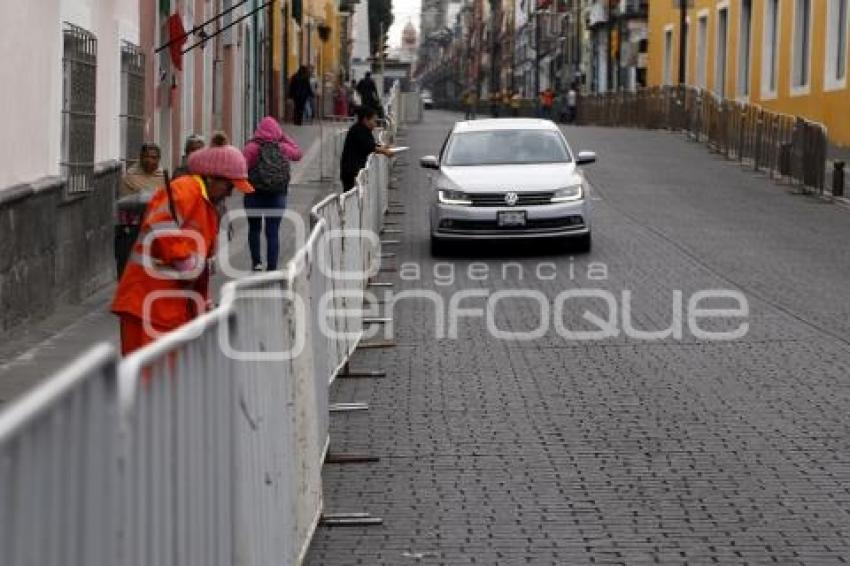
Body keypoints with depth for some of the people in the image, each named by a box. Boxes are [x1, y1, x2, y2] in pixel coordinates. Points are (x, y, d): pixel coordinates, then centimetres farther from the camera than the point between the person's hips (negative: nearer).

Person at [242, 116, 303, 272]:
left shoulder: (252, 147, -12)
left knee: (254, 229, 18)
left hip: (254, 194, -1)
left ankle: (256, 262, 15)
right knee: (273, 232, 6)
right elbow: (298, 153, 14)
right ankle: (271, 268, 3)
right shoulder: (282, 148, -5)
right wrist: (284, 137, 12)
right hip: (278, 196, 1)